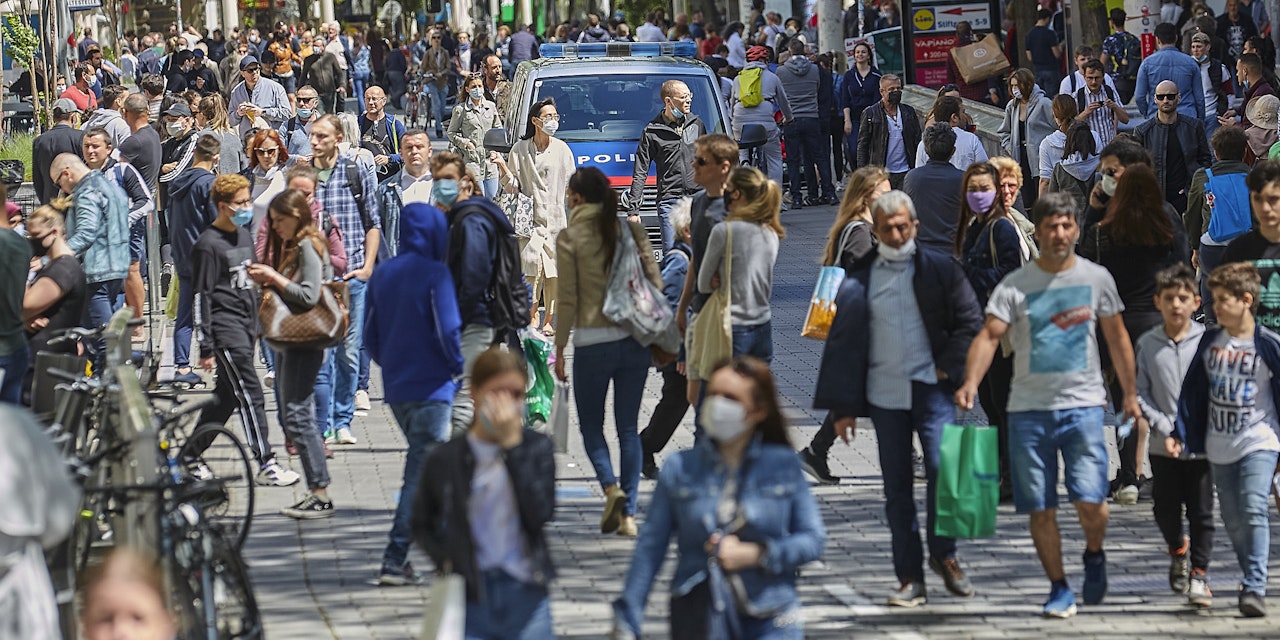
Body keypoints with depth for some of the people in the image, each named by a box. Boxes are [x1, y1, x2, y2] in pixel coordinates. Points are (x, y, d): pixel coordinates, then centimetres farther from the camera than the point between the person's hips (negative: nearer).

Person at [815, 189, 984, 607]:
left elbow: (970, 322, 6)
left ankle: (943, 554, 9)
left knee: (943, 471, -14)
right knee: (897, 490, 4)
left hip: (930, 388, -2)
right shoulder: (859, 282, 7)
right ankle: (910, 579, 10)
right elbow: (842, 345, 8)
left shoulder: (940, 270, 4)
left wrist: (947, 367, -5)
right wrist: (843, 407, 4)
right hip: (884, 395, 2)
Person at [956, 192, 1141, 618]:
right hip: (1029, 407, 0)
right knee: (1041, 508, 2)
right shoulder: (1015, 286, 0)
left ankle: (1094, 556, 21)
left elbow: (1116, 338, 14)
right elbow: (989, 335, -10)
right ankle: (1059, 589, 16)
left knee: (1090, 500, -10)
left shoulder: (1096, 278, 4)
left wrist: (1130, 394, 14)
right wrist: (970, 382, -26)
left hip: (1083, 404, 0)